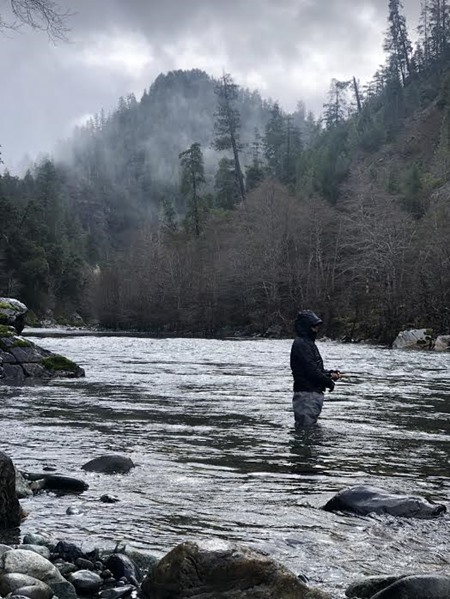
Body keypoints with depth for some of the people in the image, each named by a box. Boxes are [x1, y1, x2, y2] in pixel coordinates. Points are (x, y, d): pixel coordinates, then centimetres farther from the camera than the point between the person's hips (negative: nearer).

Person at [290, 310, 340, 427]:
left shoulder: (309, 343, 20)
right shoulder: (301, 344, -14)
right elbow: (311, 370, -20)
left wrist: (330, 373, 6)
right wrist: (328, 381, -8)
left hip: (314, 392, 11)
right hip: (306, 394, -11)